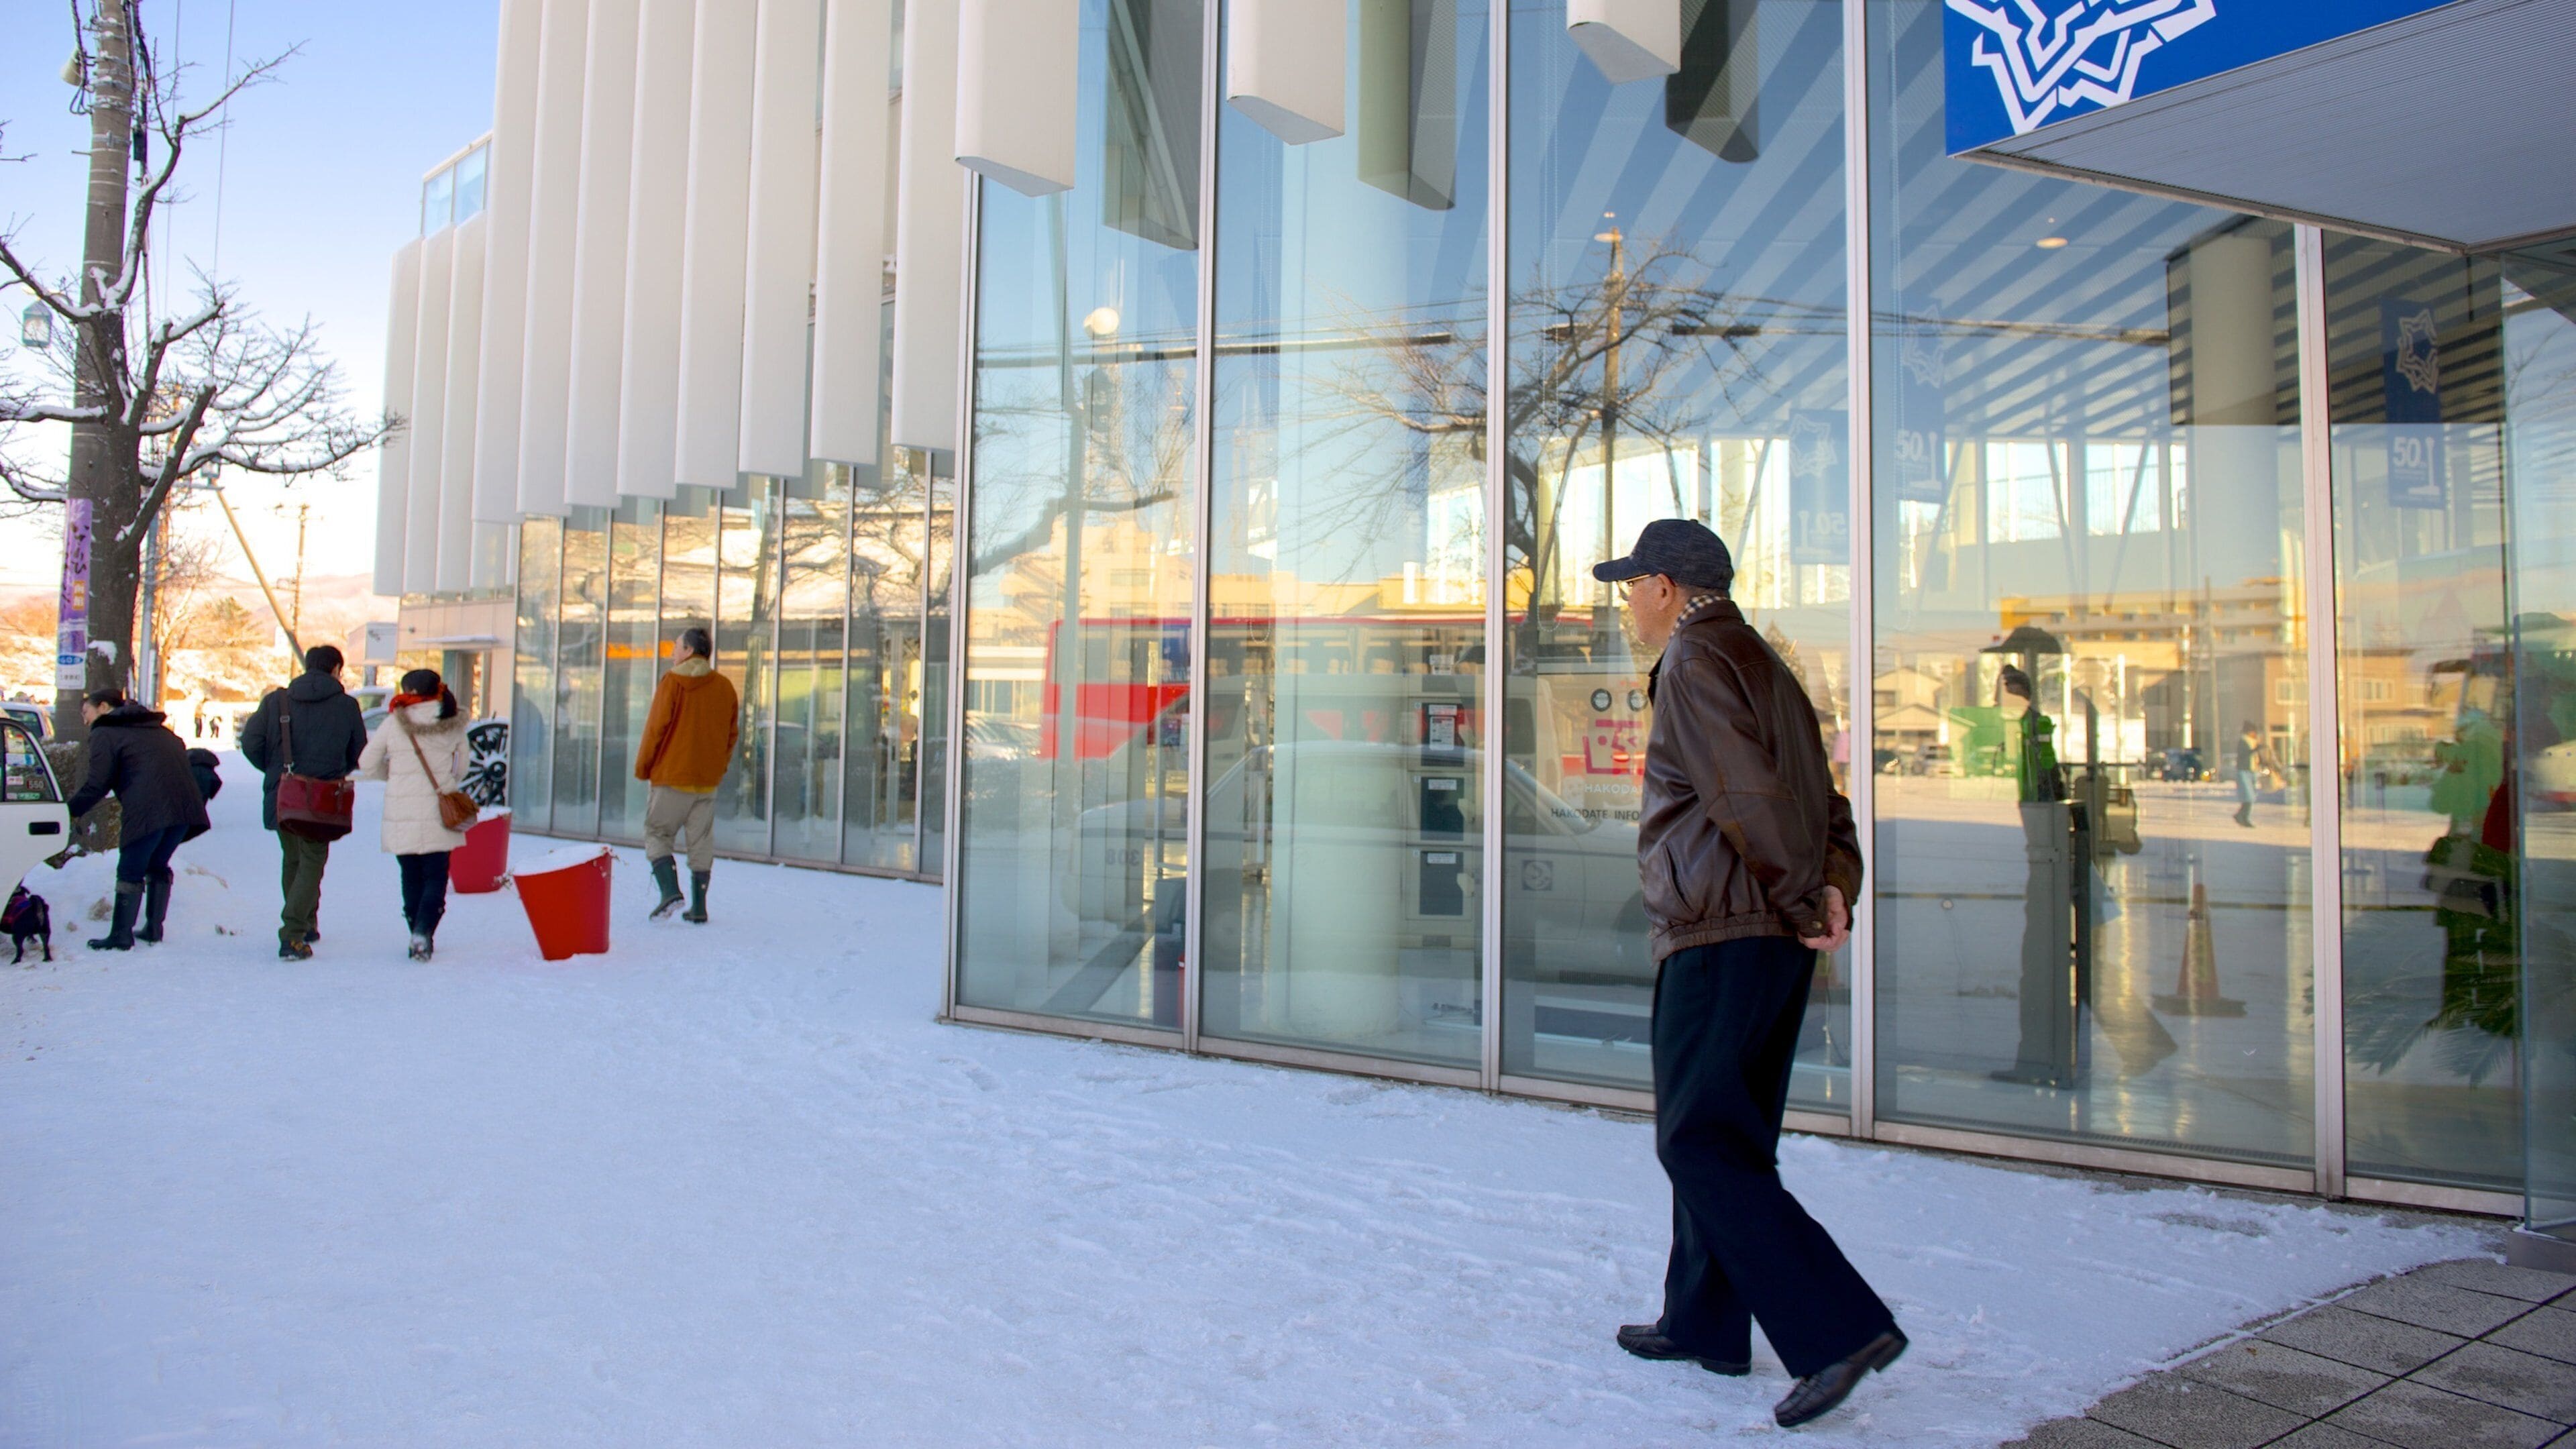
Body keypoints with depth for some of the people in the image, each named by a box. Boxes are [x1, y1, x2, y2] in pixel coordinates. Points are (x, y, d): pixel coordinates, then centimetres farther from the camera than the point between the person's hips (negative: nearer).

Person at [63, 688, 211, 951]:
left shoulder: (105, 734, 6)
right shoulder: (157, 729, 28)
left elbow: (97, 784, -2)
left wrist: (72, 811, 8)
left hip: (148, 810, -7)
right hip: (184, 808, 7)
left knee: (130, 871, 1)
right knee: (157, 866, 20)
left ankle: (121, 935, 0)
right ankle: (154, 927, 20)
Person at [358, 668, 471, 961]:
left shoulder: (393, 723, -3)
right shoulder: (454, 724, 0)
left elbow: (367, 764, 3)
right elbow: (461, 768, 7)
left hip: (400, 813, 0)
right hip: (438, 813, 0)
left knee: (411, 878, 13)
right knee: (436, 876, 5)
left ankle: (419, 937, 14)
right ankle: (424, 932, -14)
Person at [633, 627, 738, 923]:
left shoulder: (672, 682, -7)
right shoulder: (725, 687, 7)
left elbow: (656, 728, -8)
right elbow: (732, 734, 11)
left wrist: (642, 767, 2)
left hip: (672, 776, -4)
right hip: (708, 781, 4)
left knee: (657, 834, 6)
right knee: (701, 842, 8)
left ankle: (670, 890, -13)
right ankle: (699, 907, 8)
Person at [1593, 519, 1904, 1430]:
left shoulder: (1694, 663, -9)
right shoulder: (1762, 665, 21)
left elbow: (1750, 798, -20)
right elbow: (1826, 804, 17)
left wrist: (1802, 903, -12)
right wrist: (1834, 887, 2)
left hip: (1721, 938, -10)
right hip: (1776, 942, 10)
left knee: (1701, 1145, -7)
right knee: (1724, 1136, 17)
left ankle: (1839, 1329, -11)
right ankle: (1705, 1322, 27)